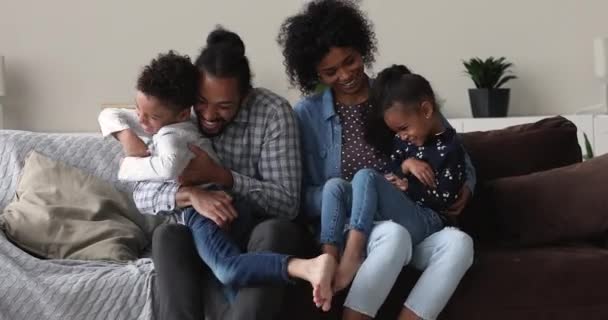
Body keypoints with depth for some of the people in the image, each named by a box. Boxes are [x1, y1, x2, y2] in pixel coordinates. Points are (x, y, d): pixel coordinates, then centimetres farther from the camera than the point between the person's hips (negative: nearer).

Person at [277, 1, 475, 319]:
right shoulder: (306, 114, 1)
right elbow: (303, 198, -4)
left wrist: (464, 186, -6)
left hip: (412, 222, 3)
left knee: (459, 243, -29)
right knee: (394, 235, -36)